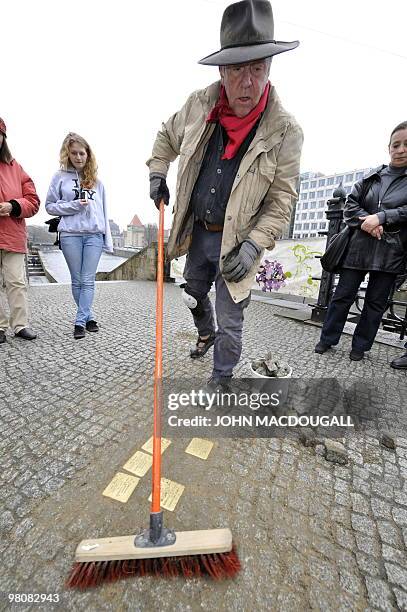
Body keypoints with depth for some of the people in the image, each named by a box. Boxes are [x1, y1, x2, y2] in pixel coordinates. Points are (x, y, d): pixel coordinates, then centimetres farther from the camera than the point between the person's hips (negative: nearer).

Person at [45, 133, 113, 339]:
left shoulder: (95, 179, 12)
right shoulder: (60, 177, 8)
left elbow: (103, 210, 12)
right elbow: (50, 205, 9)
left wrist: (107, 238, 6)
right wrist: (73, 206, -9)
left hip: (94, 234, 1)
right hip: (70, 234, 0)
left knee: (88, 280, -4)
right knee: (77, 280, 3)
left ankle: (80, 322, 1)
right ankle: (88, 317, 16)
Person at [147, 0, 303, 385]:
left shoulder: (285, 132, -13)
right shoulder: (199, 105, -2)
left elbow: (282, 202, -11)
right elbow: (167, 136, 18)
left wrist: (253, 245, -23)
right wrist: (157, 173, 6)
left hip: (236, 242, -4)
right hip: (197, 233, 5)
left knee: (230, 323, 4)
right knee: (193, 294, 25)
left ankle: (220, 381, 33)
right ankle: (205, 334, 59)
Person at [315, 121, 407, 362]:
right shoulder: (371, 177, 10)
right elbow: (351, 204, 6)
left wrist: (381, 217, -15)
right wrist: (367, 221, -10)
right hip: (359, 247, 1)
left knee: (376, 302, 6)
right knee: (343, 295, 3)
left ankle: (360, 346, 20)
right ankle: (328, 339, 15)